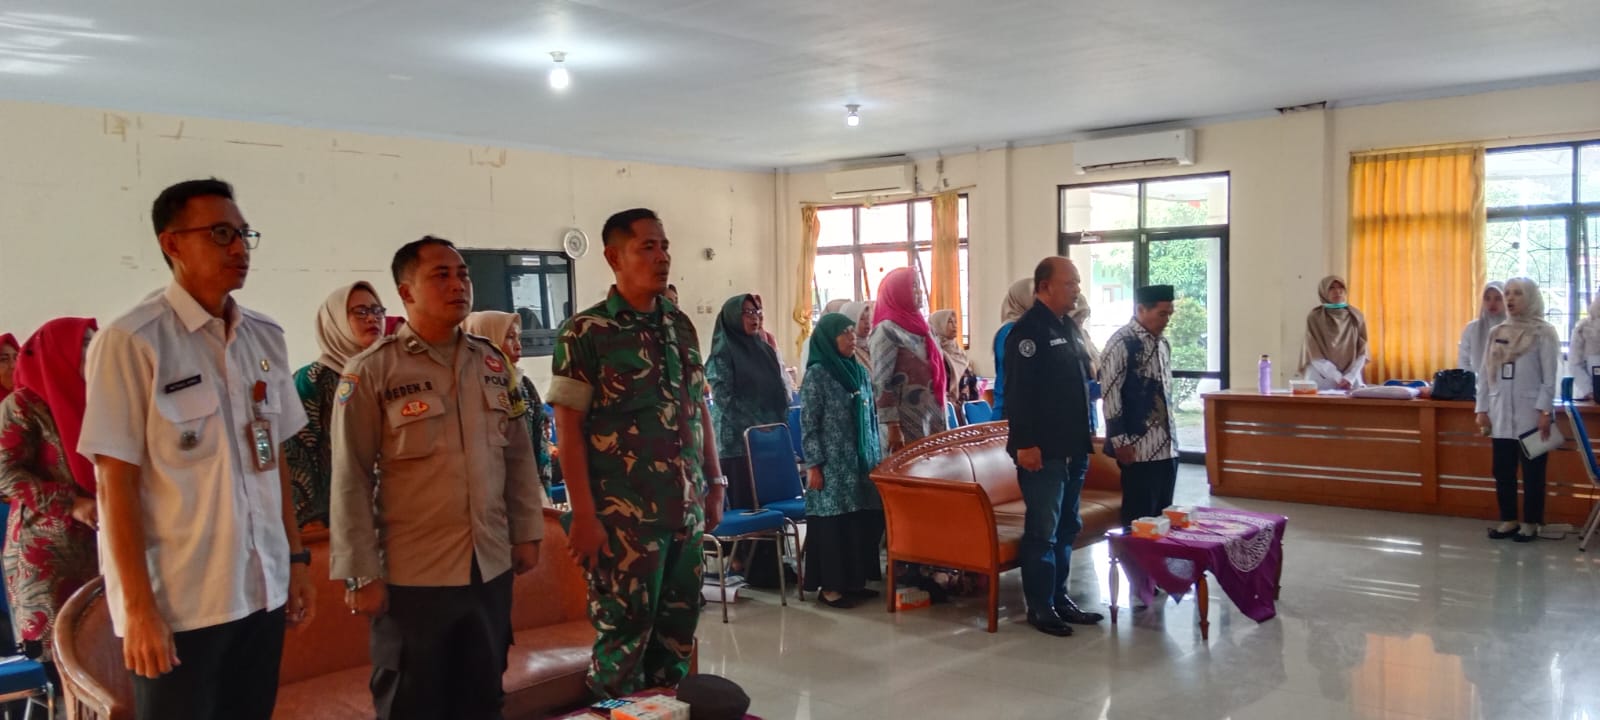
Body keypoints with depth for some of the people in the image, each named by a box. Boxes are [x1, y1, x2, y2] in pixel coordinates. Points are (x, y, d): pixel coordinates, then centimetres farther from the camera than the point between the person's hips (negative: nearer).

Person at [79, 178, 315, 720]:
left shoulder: (265, 337, 7)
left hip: (262, 590, 5)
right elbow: (115, 482, -11)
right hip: (176, 601, -5)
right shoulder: (131, 341, -10)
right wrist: (138, 606, -12)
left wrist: (296, 558, 10)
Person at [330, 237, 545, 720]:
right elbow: (350, 480, -10)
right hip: (412, 576, -4)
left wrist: (527, 533, 9)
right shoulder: (371, 372, -9)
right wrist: (362, 574, -10)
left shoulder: (494, 364, 7)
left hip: (491, 569, 5)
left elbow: (519, 454, 12)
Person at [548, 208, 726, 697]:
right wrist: (585, 516, -14)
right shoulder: (585, 333, -9)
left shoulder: (681, 326, 9)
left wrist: (714, 482, 12)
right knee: (624, 631, 5)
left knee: (679, 624, 15)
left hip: (686, 508, 6)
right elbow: (568, 428, -10)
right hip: (625, 514, -6)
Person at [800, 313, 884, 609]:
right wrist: (813, 465, -14)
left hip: (862, 463, 6)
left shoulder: (860, 372, 11)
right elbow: (808, 424, -10)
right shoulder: (816, 375, -8)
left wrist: (877, 458, 14)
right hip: (833, 465, -6)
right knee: (833, 522, -3)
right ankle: (830, 586, 6)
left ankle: (854, 580, 17)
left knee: (863, 520, 6)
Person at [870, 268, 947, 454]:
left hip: (932, 421, 8)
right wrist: (892, 427, -20)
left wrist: (942, 421, 16)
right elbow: (881, 383, -15)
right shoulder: (887, 330, -10)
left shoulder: (919, 325, 14)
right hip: (907, 425, -8)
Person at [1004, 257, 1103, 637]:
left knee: (1067, 528, 14)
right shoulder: (1028, 330, -13)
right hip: (1043, 451, -9)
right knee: (1043, 530, -3)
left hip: (1072, 449, 9)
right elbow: (1020, 391, -20)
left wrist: (1086, 435, 19)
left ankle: (1059, 598, 24)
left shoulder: (1069, 327, 15)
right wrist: (1025, 443, -24)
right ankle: (1039, 607, 5)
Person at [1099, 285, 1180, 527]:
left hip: (1167, 445, 8)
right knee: (1140, 517, -2)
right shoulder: (1121, 343, -11)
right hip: (1139, 448, -8)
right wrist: (1120, 441, -16)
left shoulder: (1162, 343, 14)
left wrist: (1172, 434, 18)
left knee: (1163, 514, 11)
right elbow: (1110, 394, -14)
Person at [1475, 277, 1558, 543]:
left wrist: (1544, 411, -15)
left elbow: (1550, 377, -7)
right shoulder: (1496, 333, 11)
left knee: (1532, 472, 2)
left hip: (1530, 415, -4)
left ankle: (1530, 523, 12)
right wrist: (1482, 409, 5)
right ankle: (1508, 520, 19)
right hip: (1501, 415, 5)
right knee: (1502, 470, 8)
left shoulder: (1544, 332, -3)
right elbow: (1485, 374, 11)